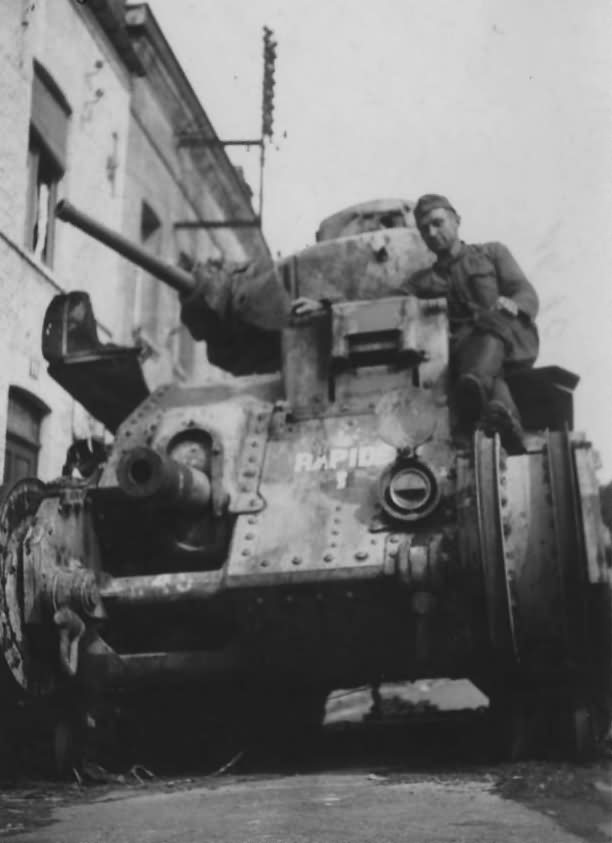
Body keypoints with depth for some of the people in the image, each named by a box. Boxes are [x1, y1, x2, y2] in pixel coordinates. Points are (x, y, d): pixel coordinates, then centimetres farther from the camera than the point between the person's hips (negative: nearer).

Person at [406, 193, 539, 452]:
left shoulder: (492, 253, 24)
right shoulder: (424, 280, 28)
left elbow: (528, 298, 10)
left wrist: (511, 306, -15)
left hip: (513, 342, 0)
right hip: (463, 346, 1)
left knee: (491, 320, -36)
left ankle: (477, 386, -65)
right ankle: (507, 422, -66)